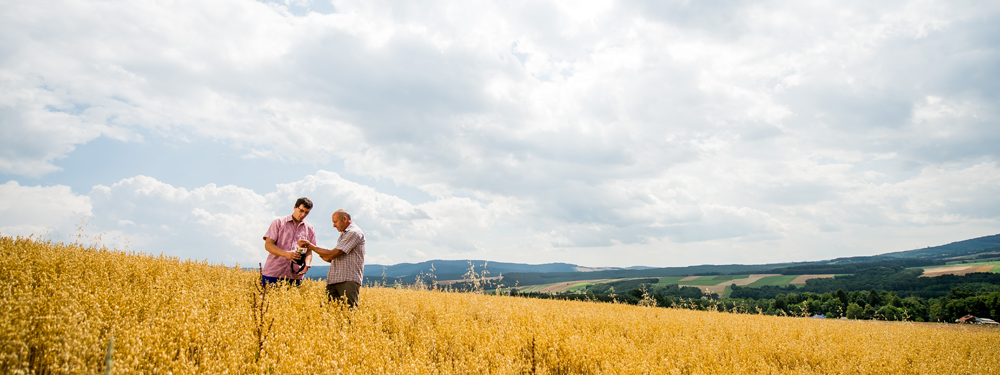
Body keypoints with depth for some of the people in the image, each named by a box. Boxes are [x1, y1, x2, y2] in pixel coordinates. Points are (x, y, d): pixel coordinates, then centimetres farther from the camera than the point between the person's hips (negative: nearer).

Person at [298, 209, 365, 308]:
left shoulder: (354, 233, -7)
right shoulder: (343, 234, 25)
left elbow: (333, 254, -14)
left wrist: (310, 246, -6)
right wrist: (329, 259, 10)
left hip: (348, 281, -9)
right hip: (333, 281, 9)